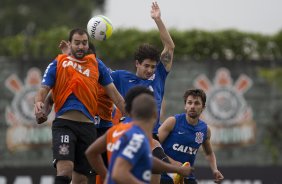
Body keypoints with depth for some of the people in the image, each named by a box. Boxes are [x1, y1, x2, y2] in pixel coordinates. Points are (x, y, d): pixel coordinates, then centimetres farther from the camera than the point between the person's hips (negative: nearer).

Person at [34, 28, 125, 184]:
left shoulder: (97, 65, 14)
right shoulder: (57, 64, 7)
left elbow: (113, 94, 15)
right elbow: (43, 90, 1)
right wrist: (38, 103, -22)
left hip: (87, 126, 3)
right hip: (64, 123, -3)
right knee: (65, 170, -24)